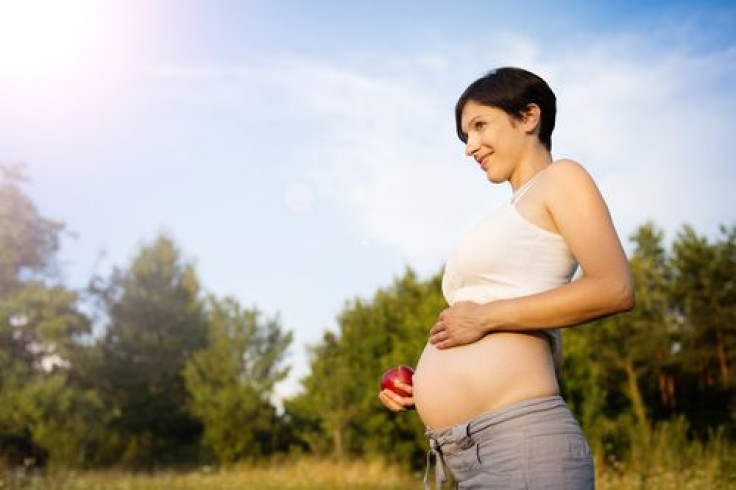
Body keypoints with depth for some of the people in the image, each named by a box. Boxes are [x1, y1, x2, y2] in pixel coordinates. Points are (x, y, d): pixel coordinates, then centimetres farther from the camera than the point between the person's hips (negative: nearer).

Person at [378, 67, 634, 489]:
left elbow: (615, 290, -12)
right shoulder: (512, 219, 24)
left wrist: (486, 316, -11)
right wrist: (428, 389, 11)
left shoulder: (560, 178, 4)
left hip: (520, 439, -8)